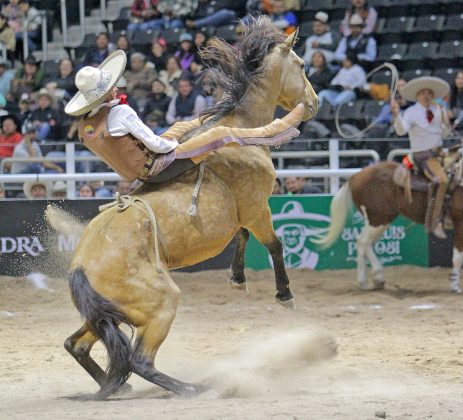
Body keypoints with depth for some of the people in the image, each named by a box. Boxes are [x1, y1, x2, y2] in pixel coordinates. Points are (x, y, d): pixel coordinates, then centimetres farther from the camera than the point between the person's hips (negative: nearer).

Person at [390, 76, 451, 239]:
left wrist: (445, 123, 3)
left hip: (439, 153, 7)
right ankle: (435, 222, -27)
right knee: (442, 181, -30)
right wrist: (397, 115, -38)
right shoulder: (411, 112, -7)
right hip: (423, 156, -7)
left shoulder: (437, 111, 10)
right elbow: (401, 130, -24)